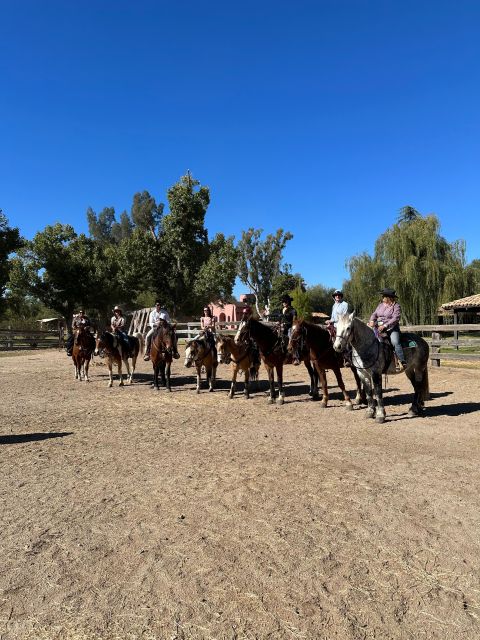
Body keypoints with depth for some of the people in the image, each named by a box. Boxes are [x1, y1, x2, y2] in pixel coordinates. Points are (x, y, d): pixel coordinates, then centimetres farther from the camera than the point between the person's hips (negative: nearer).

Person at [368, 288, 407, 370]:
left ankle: (402, 362, -26)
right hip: (379, 328, 6)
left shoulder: (396, 306, -4)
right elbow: (374, 314, 14)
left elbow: (395, 319, -14)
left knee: (395, 341, -26)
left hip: (392, 328, -6)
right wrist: (372, 321, -9)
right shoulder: (381, 305, 16)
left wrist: (385, 326, -25)